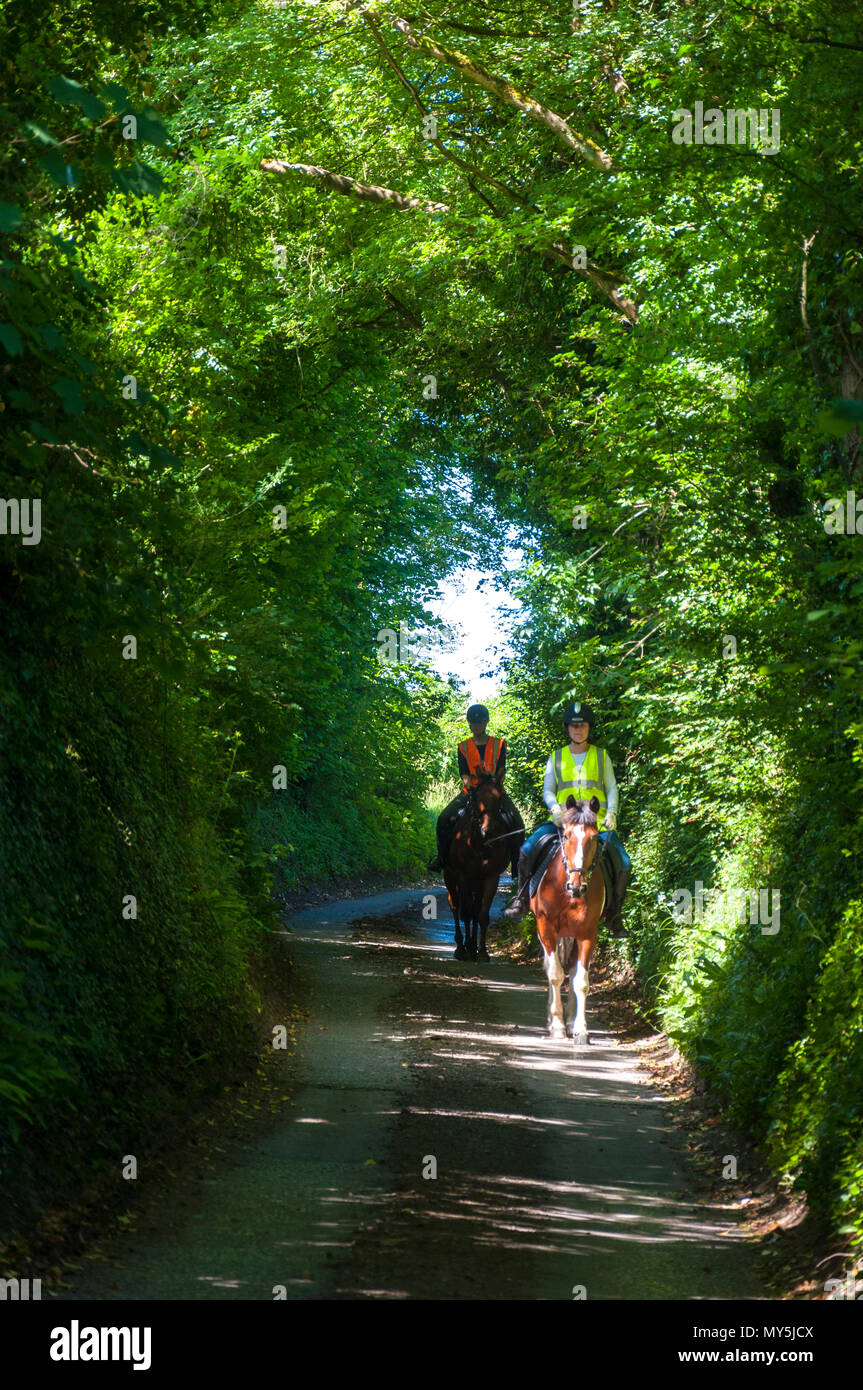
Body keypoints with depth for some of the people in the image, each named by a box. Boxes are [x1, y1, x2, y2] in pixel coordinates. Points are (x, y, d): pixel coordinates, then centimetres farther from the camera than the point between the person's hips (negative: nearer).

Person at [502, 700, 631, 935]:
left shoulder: (601, 756, 12)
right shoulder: (557, 758, 12)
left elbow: (612, 789, 8)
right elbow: (547, 790, 5)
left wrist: (611, 813, -11)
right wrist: (555, 807, -17)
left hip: (597, 821, 0)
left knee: (623, 863, -15)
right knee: (528, 849, -20)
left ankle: (613, 915, 2)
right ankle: (521, 900, -4)